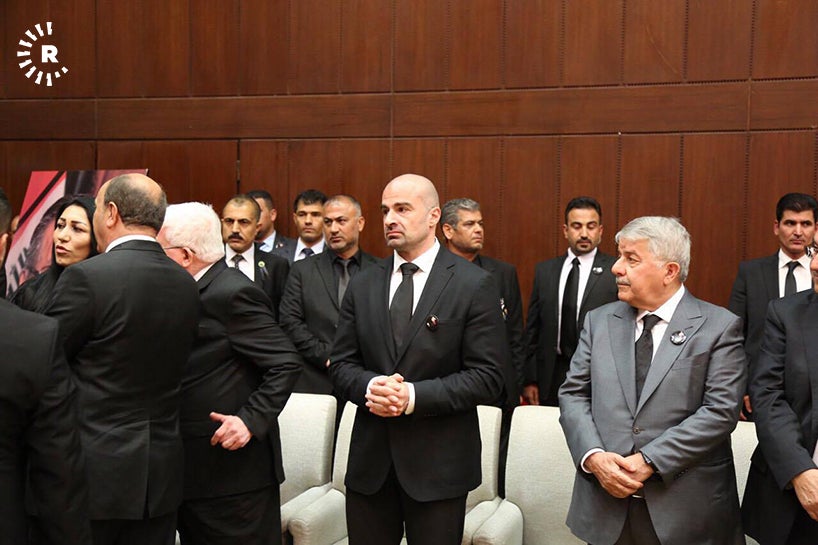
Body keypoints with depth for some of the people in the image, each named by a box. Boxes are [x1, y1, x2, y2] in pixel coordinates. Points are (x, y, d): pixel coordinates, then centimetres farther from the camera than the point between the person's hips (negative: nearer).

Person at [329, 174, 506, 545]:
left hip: (439, 462, -3)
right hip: (370, 459, 4)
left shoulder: (474, 285, -6)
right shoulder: (362, 285, 7)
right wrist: (369, 386, -14)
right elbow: (340, 364, 8)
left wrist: (414, 396, -20)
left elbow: (486, 377, -10)